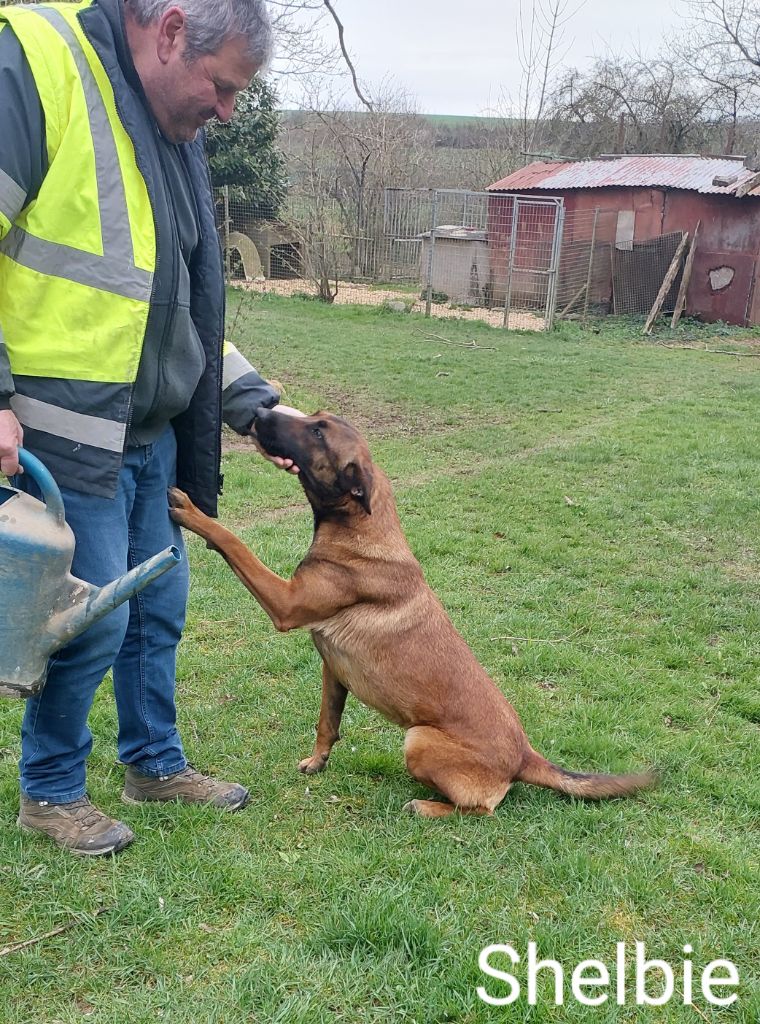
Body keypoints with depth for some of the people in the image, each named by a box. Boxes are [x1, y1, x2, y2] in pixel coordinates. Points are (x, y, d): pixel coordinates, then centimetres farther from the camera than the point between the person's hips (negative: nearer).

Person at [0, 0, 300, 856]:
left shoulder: (173, 134, 14)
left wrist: (256, 404, 13)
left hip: (152, 430, 8)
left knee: (158, 609, 17)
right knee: (93, 622, 0)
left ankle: (155, 763, 37)